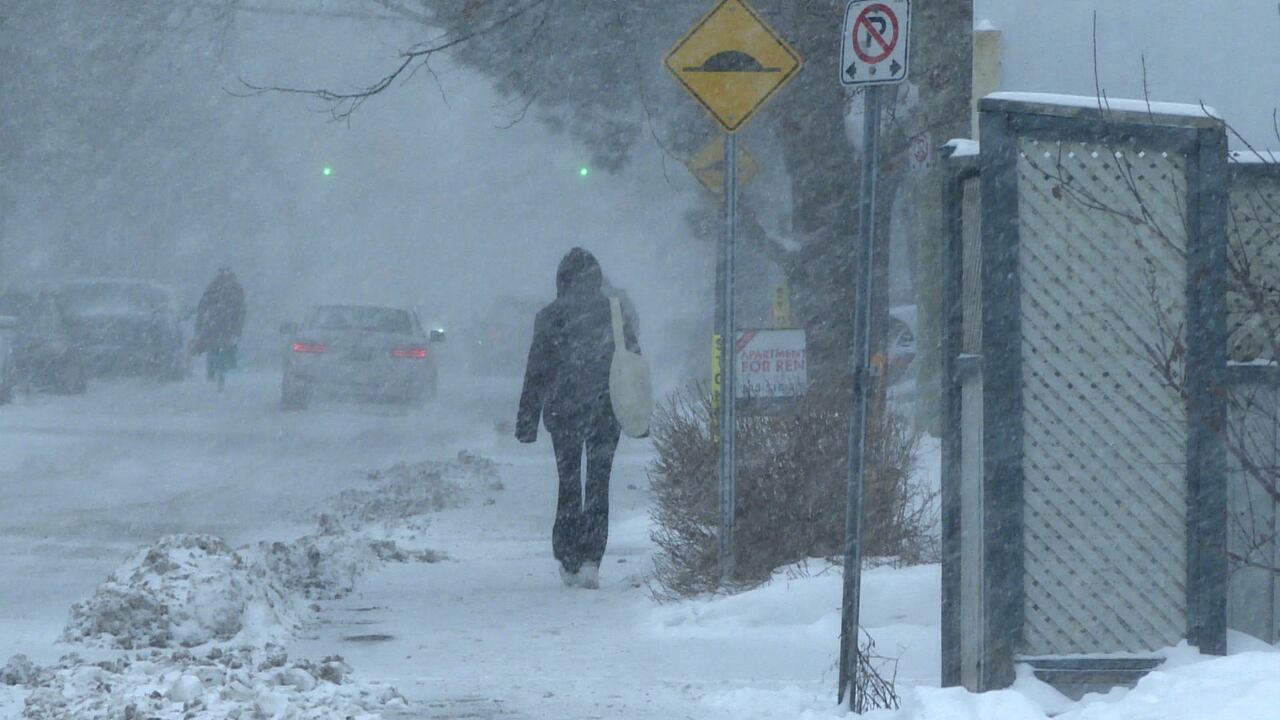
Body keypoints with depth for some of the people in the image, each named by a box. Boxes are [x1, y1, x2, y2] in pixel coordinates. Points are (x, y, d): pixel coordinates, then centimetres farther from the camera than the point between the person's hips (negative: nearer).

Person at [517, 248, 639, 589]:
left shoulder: (550, 317, -4)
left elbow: (536, 371, -3)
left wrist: (527, 421, 2)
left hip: (563, 411, -1)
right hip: (606, 411, 1)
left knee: (568, 484, 11)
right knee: (598, 484, 4)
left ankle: (569, 561, 9)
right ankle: (590, 559, -10)